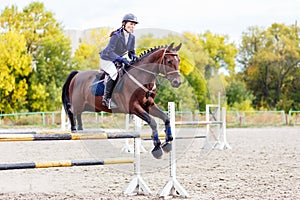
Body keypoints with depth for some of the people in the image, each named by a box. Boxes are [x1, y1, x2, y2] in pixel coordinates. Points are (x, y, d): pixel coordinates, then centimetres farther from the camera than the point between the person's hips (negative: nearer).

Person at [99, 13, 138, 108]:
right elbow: (109, 52, -29)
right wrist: (121, 59, -40)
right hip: (107, 59, -8)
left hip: (120, 59, 8)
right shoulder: (116, 36, -25)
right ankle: (106, 98, -20)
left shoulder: (132, 37, -3)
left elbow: (131, 51, 9)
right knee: (113, 73, -30)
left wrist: (133, 56, -16)